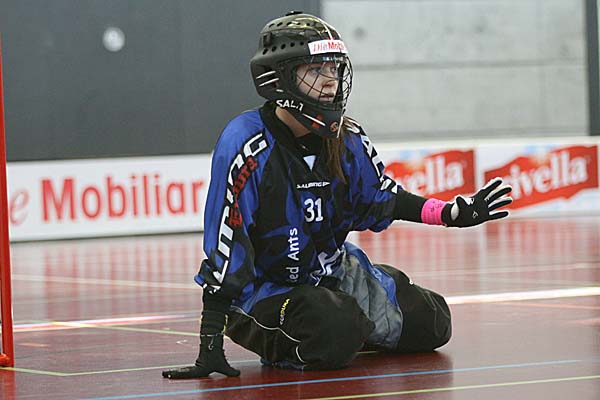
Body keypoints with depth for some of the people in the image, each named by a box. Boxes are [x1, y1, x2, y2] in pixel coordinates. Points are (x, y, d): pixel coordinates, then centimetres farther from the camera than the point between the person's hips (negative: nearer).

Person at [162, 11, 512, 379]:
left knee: (430, 324, 7)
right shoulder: (246, 147, -27)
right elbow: (223, 251, -28)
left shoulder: (348, 139, -8)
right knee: (336, 334, -34)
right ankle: (278, 344, -1)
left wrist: (454, 214, -1)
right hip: (263, 287, -7)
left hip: (335, 272, 7)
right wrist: (210, 344, -30)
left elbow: (382, 199, 11)